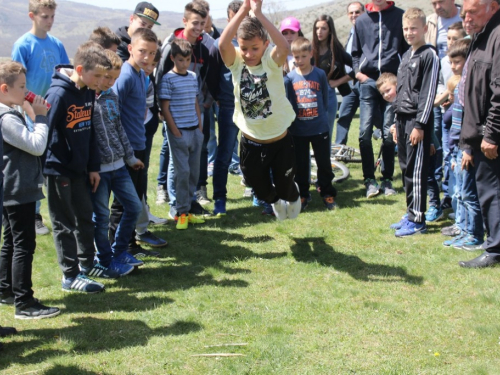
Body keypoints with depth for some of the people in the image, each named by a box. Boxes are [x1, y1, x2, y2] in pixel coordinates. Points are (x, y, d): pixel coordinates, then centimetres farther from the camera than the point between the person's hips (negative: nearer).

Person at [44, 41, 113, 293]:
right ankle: (70, 276, 12)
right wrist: (52, 166, -15)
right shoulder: (58, 94, -21)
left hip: (80, 169, 8)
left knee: (85, 216, 17)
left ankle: (86, 263, 34)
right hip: (58, 170, -8)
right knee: (64, 223, 3)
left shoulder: (88, 92, 3)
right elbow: (46, 133, -19)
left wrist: (93, 166, 9)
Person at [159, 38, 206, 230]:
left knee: (194, 171, 8)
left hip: (195, 131, 6)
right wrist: (175, 131, -11)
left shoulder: (193, 77, 10)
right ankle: (182, 212, 6)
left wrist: (200, 125, 9)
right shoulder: (168, 79, -8)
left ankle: (187, 208, 18)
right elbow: (165, 108, -9)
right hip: (179, 131, -6)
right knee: (182, 172, -4)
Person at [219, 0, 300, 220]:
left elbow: (284, 46, -41)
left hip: (280, 139, -2)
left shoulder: (271, 60, -18)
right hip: (251, 141, 2)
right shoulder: (236, 61, -13)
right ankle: (274, 201, 56)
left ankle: (293, 198, 52)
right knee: (258, 188, 19)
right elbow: (223, 44, -35)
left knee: (284, 186, 14)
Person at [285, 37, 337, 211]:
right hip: (298, 129, 1)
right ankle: (303, 195, 22)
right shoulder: (290, 77, -2)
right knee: (300, 164, 9)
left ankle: (327, 193, 20)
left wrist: (321, 115, 3)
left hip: (319, 128, -1)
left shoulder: (320, 74, -3)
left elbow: (325, 99, 5)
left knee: (324, 162, 7)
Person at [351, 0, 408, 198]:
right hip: (368, 81, 1)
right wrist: (358, 72, 4)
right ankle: (369, 180, 5)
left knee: (389, 133, 1)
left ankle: (387, 179, 13)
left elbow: (407, 48, 6)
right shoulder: (362, 20, 10)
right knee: (365, 133, -6)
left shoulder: (399, 16, 4)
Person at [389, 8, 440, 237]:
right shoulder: (406, 56, 16)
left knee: (416, 170, -6)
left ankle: (418, 220, -2)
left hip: (417, 120, -8)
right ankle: (411, 214, 19)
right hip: (403, 118, 8)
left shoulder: (429, 55, -9)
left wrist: (420, 124, -16)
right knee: (406, 168, 11)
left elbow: (428, 93, -13)